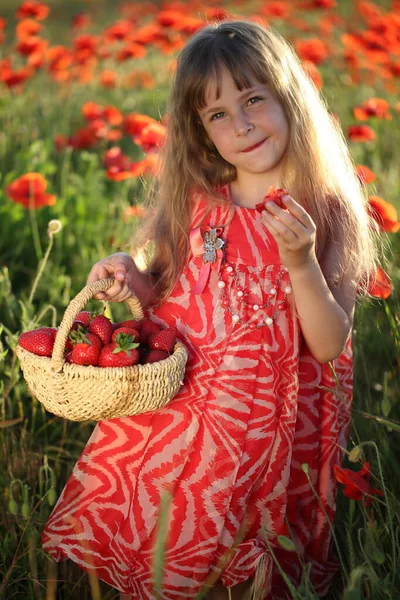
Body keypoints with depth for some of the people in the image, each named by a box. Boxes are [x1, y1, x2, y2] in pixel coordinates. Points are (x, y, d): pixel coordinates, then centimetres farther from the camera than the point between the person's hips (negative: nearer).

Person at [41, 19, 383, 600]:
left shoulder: (329, 213, -11)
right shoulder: (195, 204, -2)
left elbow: (330, 346, -14)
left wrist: (301, 262, -28)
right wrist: (135, 282, -11)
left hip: (265, 431, -3)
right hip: (173, 416, 3)